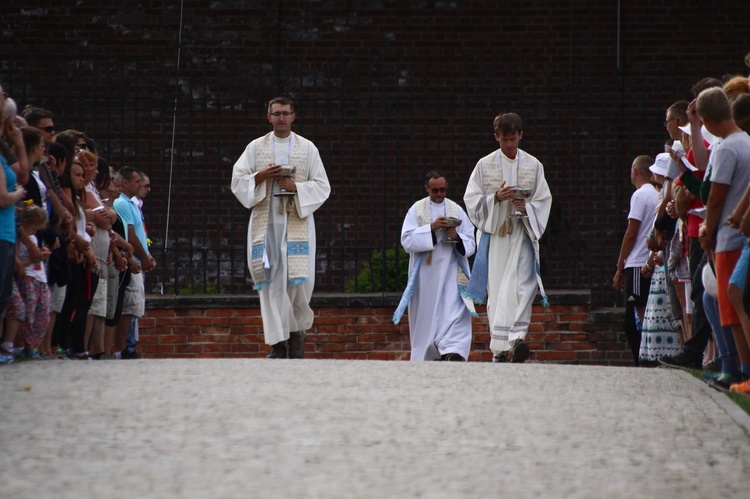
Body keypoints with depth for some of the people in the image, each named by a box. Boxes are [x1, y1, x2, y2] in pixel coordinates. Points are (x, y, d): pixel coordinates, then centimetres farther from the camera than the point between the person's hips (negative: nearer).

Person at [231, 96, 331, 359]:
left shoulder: (307, 148, 9)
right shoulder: (256, 147, 10)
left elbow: (322, 186, 6)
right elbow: (237, 181, 6)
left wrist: (296, 187, -10)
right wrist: (261, 176, -11)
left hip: (297, 221, 0)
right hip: (266, 221, 0)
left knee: (300, 279, -8)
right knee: (271, 280, -6)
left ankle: (296, 331, 15)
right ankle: (278, 343, -3)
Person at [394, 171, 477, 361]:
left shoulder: (456, 210, 10)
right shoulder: (416, 210, 6)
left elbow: (471, 244, 8)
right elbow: (407, 240, -6)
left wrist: (457, 237, -13)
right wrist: (431, 228, -16)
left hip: (451, 274, 0)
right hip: (425, 275, 0)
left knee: (454, 314, -15)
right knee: (426, 317, 3)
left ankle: (452, 353, -27)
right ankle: (427, 360, 11)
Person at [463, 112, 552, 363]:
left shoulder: (533, 165, 9)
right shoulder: (485, 165, 7)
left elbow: (544, 201, 8)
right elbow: (472, 200, 4)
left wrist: (526, 207, -12)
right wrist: (495, 198, -13)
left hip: (523, 234, 0)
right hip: (494, 233, 0)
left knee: (522, 285, -17)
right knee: (497, 289, -3)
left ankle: (516, 338, -26)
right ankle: (500, 348, -1)